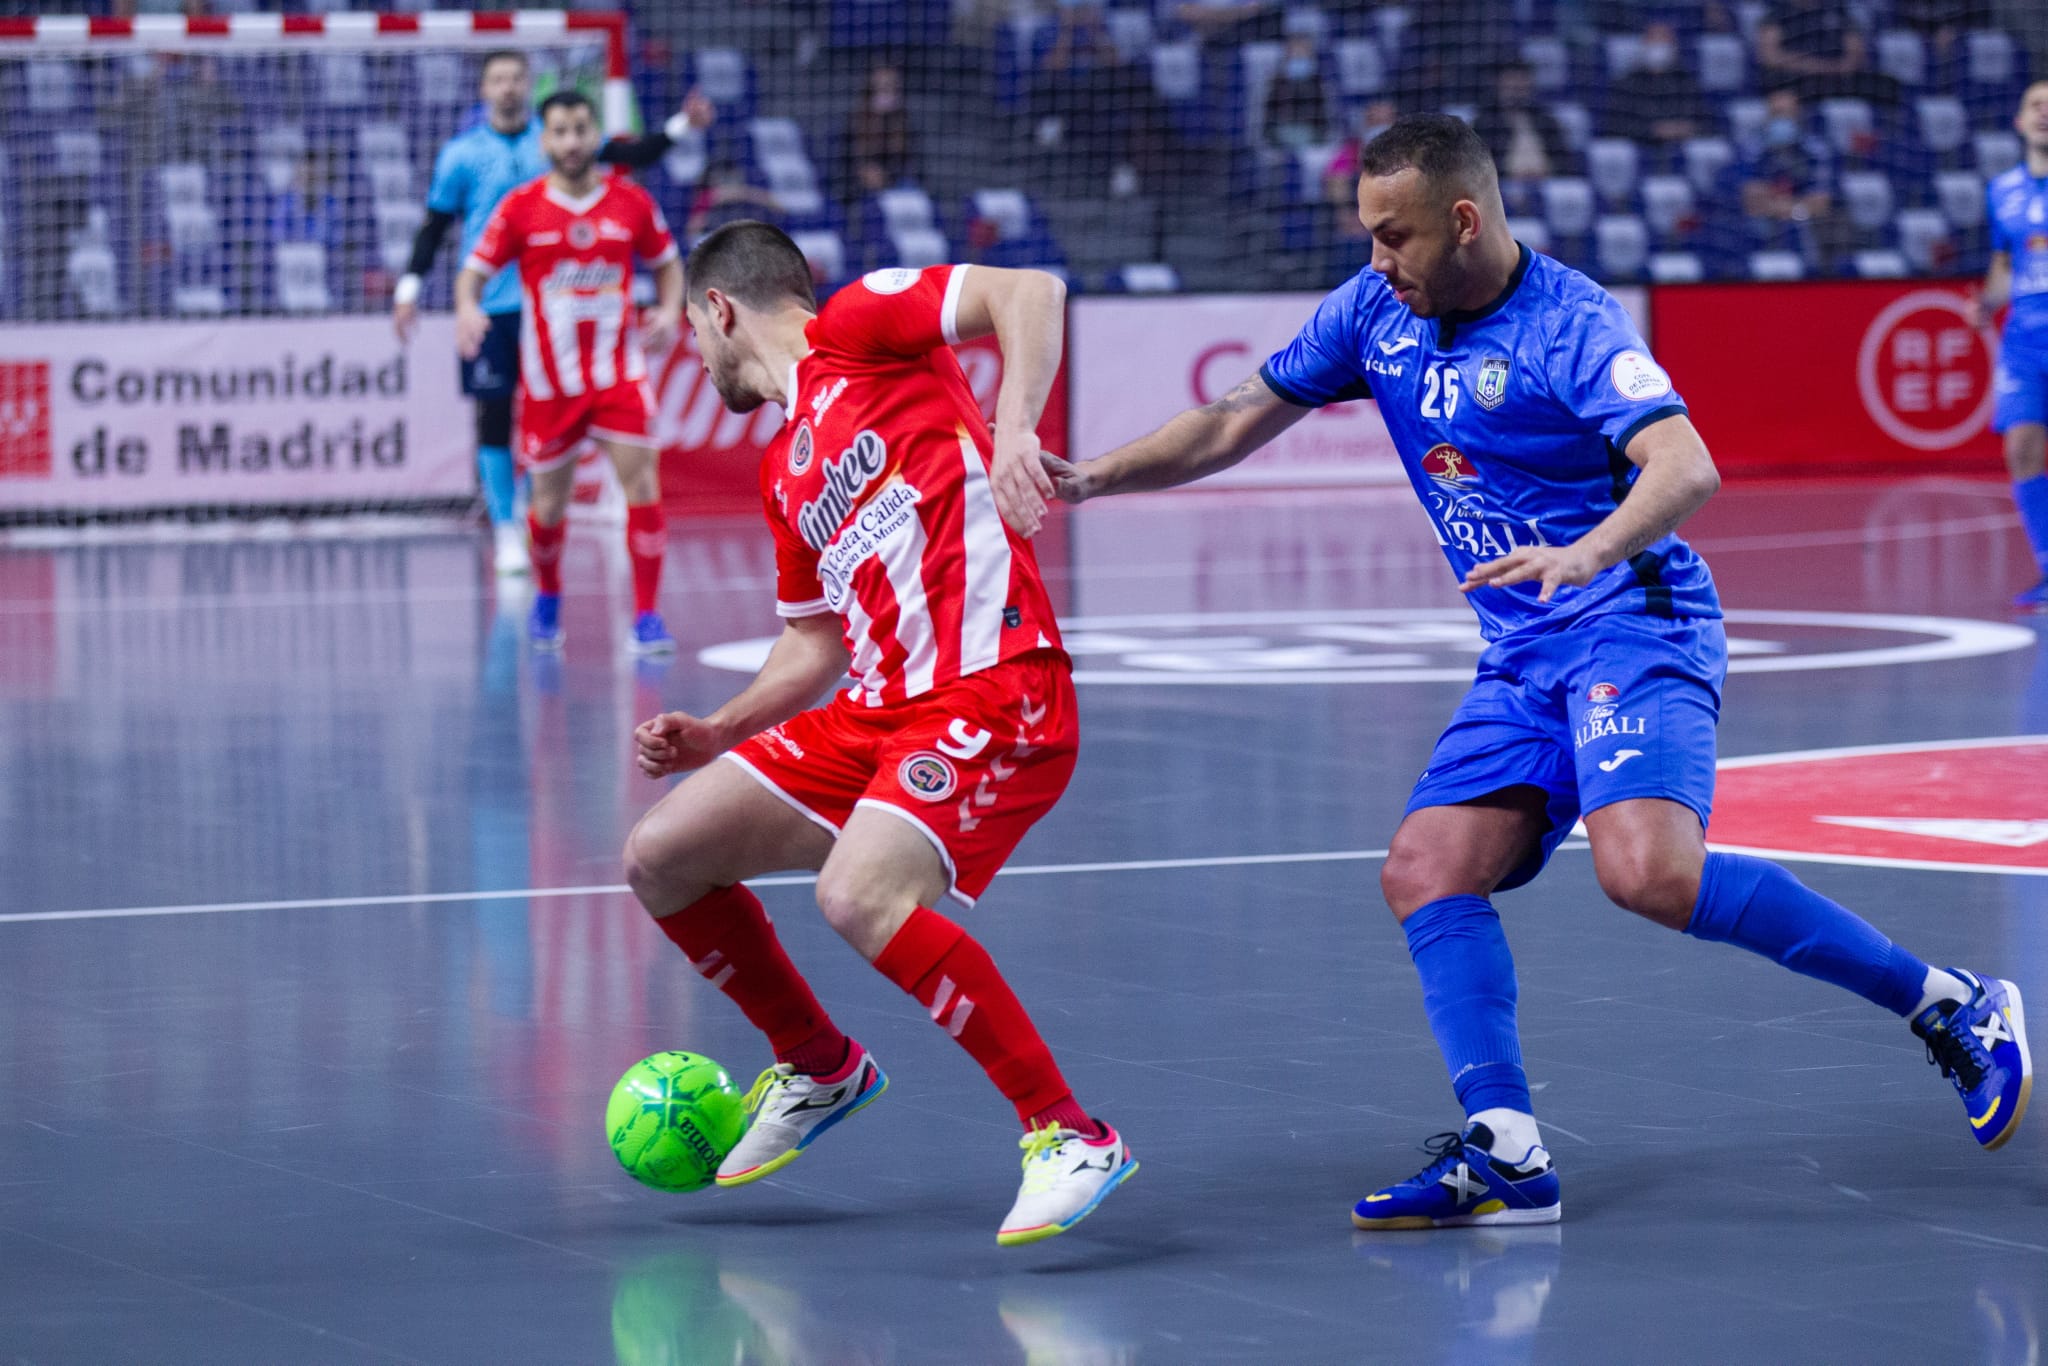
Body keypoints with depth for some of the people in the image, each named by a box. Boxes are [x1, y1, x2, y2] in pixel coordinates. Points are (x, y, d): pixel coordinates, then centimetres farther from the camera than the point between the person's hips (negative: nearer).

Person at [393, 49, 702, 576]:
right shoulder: (462, 153, 2)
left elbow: (631, 153, 2)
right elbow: (435, 224, 5)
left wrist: (681, 125, -11)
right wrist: (409, 288, -2)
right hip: (489, 307, -1)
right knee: (495, 415, -1)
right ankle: (506, 531, 5)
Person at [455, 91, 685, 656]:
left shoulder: (632, 202, 0)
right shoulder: (520, 207, -3)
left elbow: (668, 264, 13)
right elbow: (474, 272, 0)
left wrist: (669, 311, -6)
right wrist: (468, 309, -22)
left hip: (618, 371, 0)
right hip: (549, 380, 0)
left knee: (641, 483, -14)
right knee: (550, 502, 8)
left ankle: (646, 616, -8)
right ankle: (547, 599, 36)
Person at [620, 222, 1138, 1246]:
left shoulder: (854, 327, 0)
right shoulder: (784, 471, 24)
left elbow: (1031, 291, -13)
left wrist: (1012, 430, -28)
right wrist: (716, 735, 19)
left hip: (991, 691, -9)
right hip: (877, 710, 9)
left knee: (859, 896, -30)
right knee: (660, 856, 8)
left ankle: (1069, 1138, -21)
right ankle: (819, 1069, 28)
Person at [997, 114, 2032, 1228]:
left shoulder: (1571, 323, -15)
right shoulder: (1375, 312, 7)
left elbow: (1687, 470, -29)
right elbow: (1234, 424, 16)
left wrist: (1585, 553, -46)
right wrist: (1085, 478, 5)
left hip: (1634, 625, -8)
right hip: (1522, 662, 8)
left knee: (1648, 871, -28)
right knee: (1424, 871, -9)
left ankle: (1946, 1004, -17)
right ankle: (1505, 1151, -15)